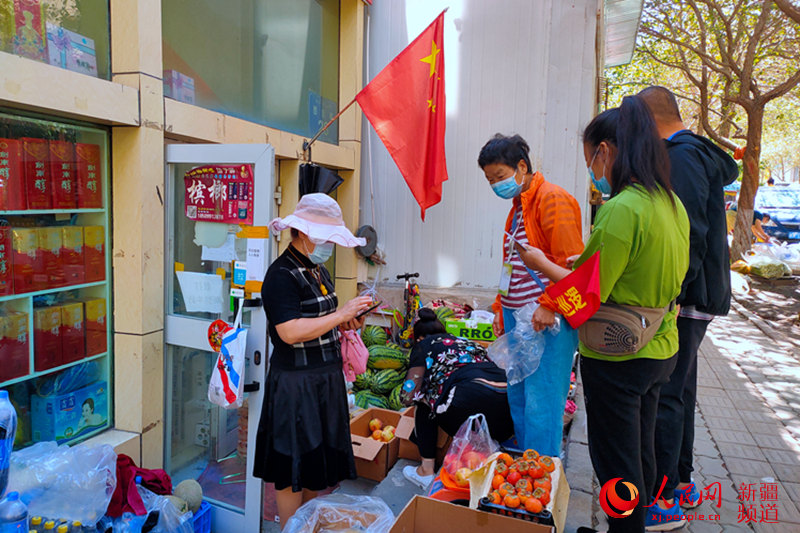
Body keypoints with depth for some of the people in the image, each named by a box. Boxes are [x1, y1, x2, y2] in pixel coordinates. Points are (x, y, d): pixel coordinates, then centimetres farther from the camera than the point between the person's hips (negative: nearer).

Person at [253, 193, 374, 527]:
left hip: (326, 379, 9)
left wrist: (344, 324, 4)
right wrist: (341, 314, -22)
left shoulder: (318, 270, 12)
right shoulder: (282, 275, -17)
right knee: (292, 470, 5)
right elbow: (290, 331, -27)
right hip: (296, 383, -9)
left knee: (319, 464, 20)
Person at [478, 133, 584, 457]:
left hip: (546, 320, -9)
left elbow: (571, 261, -17)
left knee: (540, 403, -3)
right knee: (518, 397, 16)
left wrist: (549, 306, -21)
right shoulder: (518, 206, 19)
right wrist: (501, 309, 21)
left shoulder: (552, 199, -10)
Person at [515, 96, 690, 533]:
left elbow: (590, 296, -22)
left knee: (616, 462, 10)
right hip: (662, 350, 9)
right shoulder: (672, 203, 4)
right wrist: (590, 262, 14)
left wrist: (541, 263, -7)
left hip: (617, 360, -9)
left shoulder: (621, 209, -24)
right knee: (641, 451, 24)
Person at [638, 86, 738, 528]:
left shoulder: (682, 157, -16)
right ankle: (681, 481, 32)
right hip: (693, 296, 10)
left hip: (684, 300, -10)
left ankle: (663, 497, 9)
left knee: (665, 396, -3)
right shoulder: (697, 153, 16)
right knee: (678, 390, 18)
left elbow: (689, 239, -24)